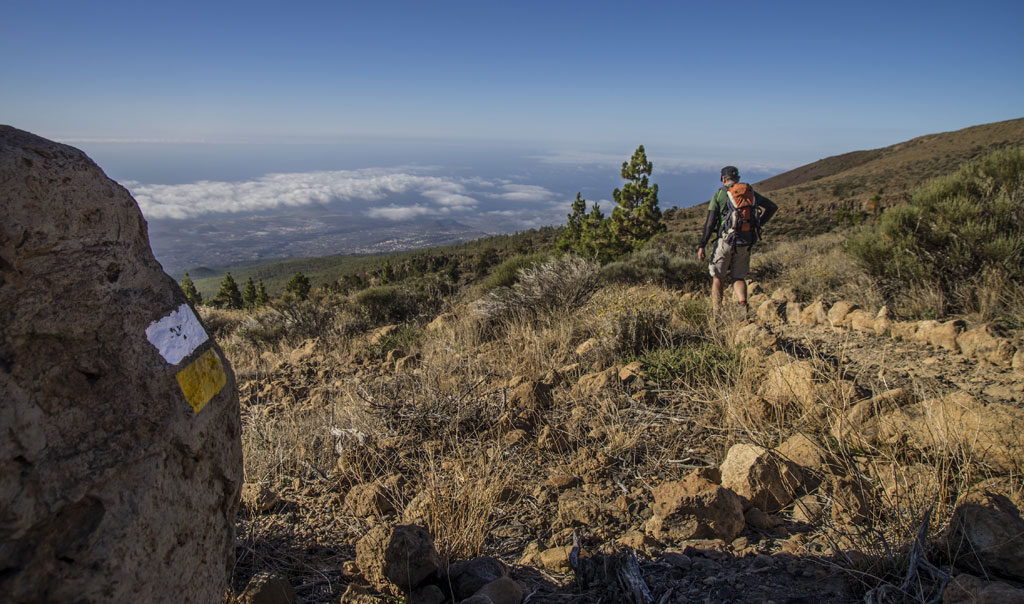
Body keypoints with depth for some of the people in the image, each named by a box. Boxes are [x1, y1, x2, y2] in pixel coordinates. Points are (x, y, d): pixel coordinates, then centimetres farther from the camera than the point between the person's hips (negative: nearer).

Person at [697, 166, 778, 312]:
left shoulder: (719, 193, 0)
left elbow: (710, 222, -6)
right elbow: (772, 206, 16)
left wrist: (702, 246, -4)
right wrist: (758, 224, 16)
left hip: (726, 241, -3)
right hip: (745, 243, 3)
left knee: (718, 278, 11)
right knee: (739, 278, 14)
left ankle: (716, 313, 10)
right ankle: (743, 304, -11)